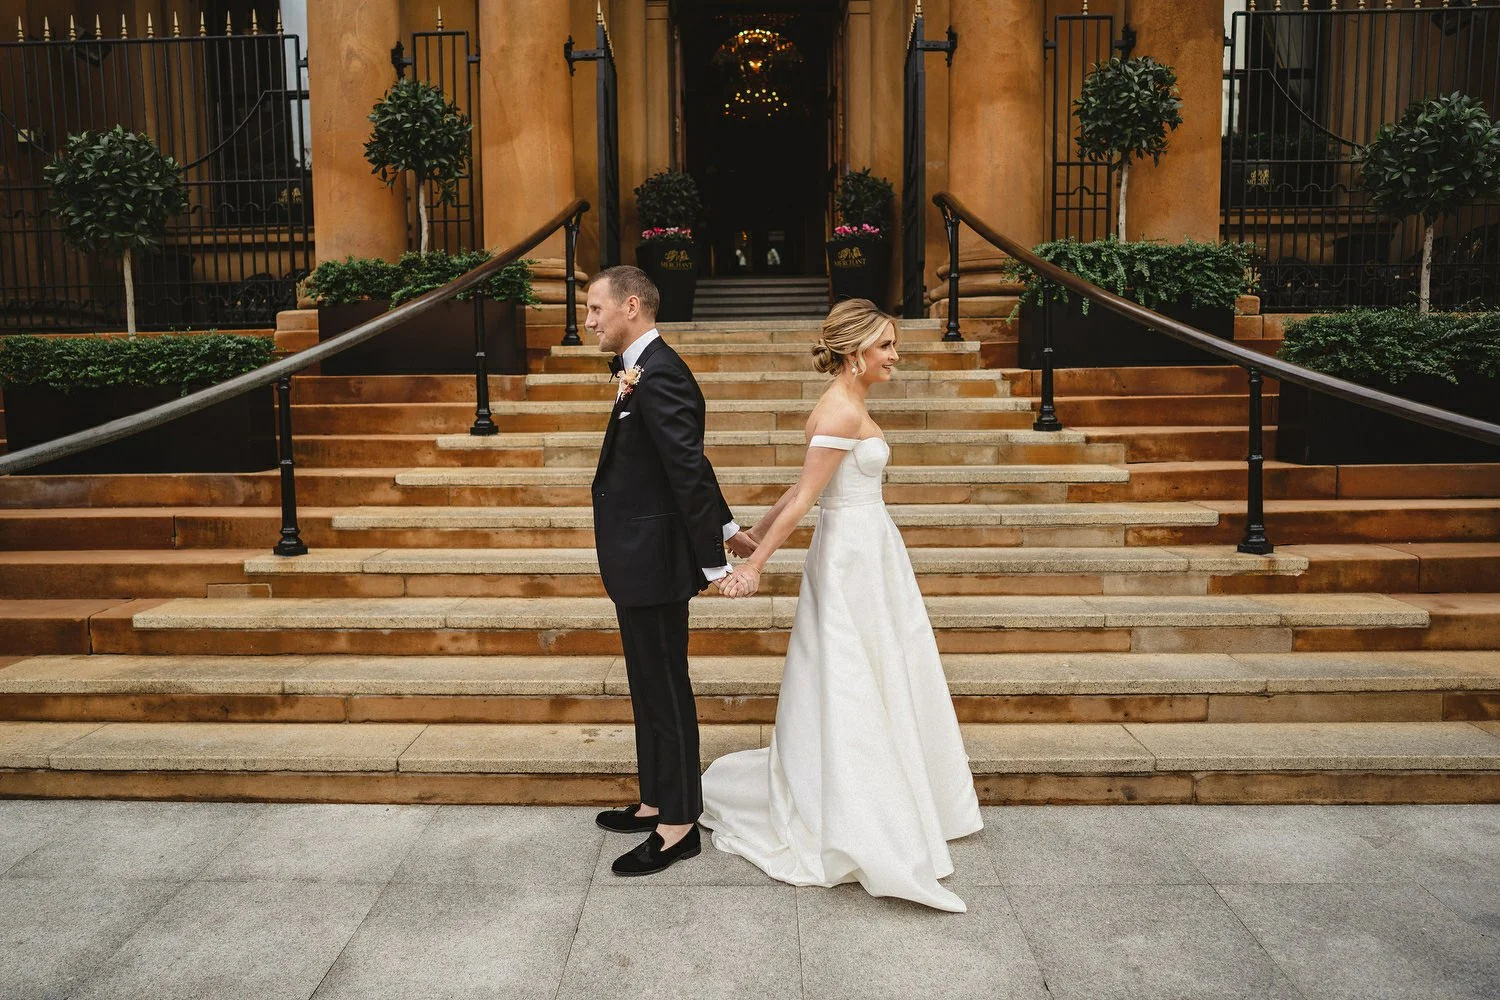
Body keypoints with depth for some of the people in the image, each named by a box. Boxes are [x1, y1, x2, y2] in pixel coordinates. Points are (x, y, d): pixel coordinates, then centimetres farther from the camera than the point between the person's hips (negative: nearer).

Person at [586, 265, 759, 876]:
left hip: (652, 560, -10)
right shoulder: (644, 369, 13)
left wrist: (714, 559, -20)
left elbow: (689, 468, -22)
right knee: (650, 688, 19)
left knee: (665, 690, 1)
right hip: (641, 558, 10)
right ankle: (657, 803, 33)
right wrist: (725, 528, 21)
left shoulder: (658, 374, -19)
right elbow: (690, 465, 17)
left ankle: (679, 825, 15)